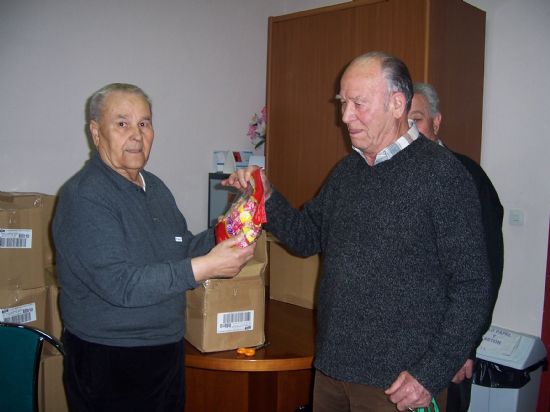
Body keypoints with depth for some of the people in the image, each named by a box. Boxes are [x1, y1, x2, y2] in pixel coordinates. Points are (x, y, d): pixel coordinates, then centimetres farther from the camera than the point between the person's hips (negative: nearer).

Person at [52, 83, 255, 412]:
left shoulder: (154, 187, 9)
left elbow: (182, 249, 15)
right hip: (108, 365, -8)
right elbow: (119, 284, -27)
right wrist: (206, 267, -31)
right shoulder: (85, 196, -20)